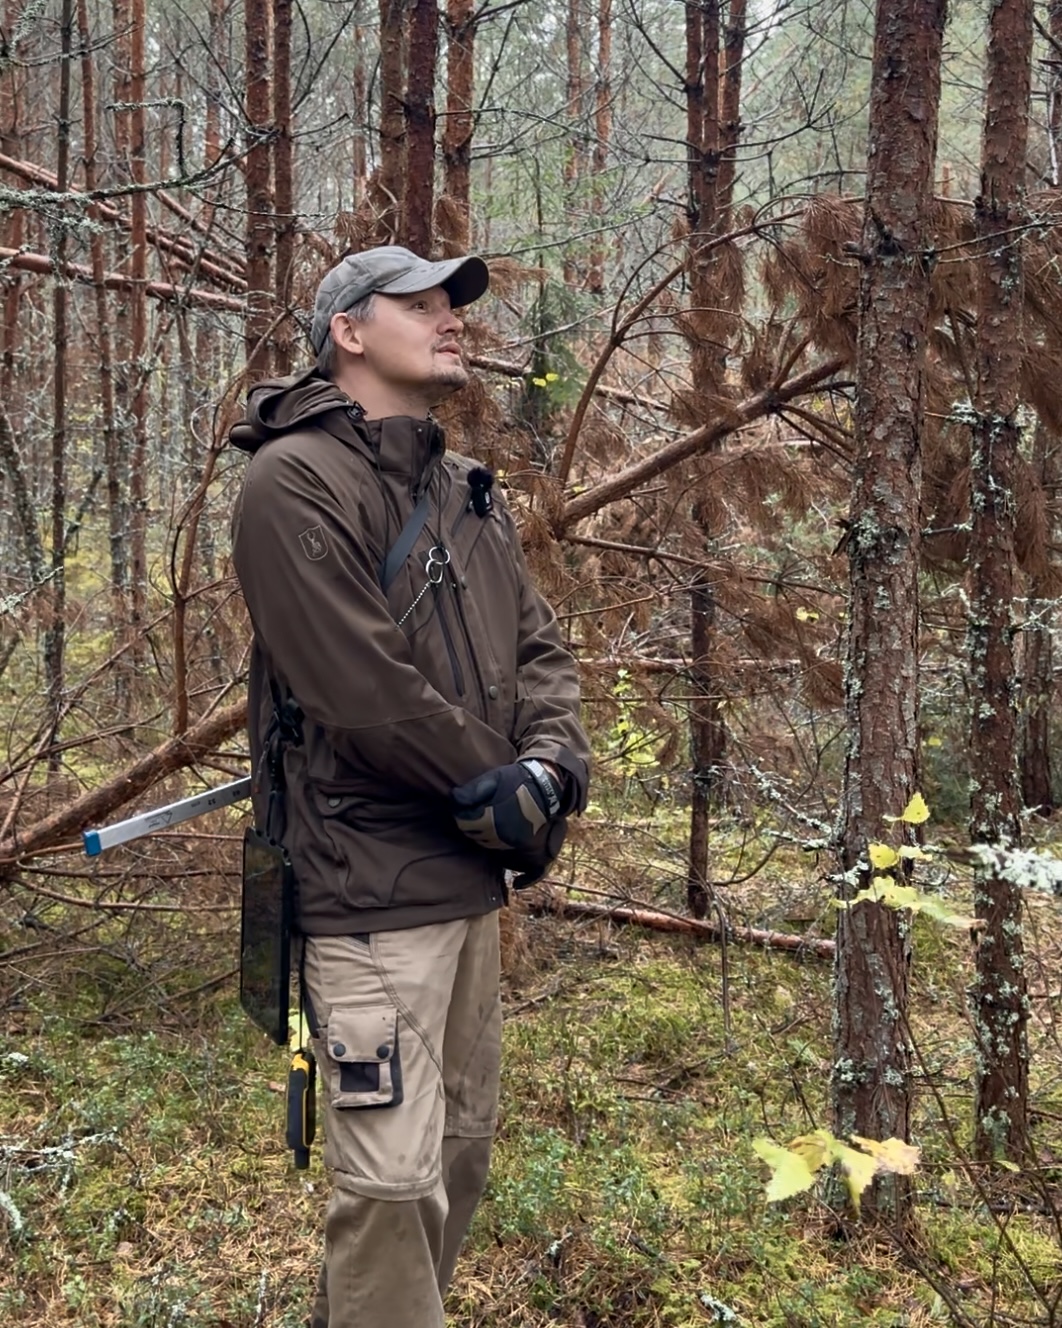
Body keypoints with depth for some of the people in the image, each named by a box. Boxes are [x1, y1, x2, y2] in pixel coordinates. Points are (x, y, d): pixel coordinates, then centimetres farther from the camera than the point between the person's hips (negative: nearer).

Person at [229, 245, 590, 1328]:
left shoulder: (469, 497, 15)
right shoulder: (295, 481, -13)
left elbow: (538, 647, 13)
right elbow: (363, 686, -21)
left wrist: (553, 765, -7)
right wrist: (501, 793, -12)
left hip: (470, 875, 9)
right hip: (371, 882, -9)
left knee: (462, 1147, 18)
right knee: (393, 1181, -5)